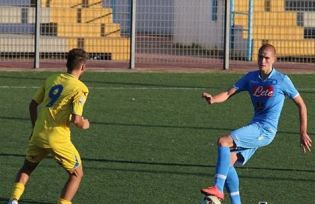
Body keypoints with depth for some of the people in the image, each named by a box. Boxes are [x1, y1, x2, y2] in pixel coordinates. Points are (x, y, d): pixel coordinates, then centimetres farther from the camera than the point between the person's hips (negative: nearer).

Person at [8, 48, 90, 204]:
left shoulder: (51, 79, 7)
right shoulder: (80, 88, -11)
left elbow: (33, 104, 13)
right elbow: (76, 120, -19)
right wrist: (84, 125, 4)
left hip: (38, 134, 5)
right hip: (59, 139, -5)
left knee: (27, 168, 27)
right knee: (77, 174, 13)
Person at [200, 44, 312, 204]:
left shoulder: (282, 80, -4)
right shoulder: (251, 77, 11)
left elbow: (301, 105, 3)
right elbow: (229, 93, 4)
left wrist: (303, 133, 1)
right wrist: (213, 99, -18)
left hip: (265, 129, -7)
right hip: (254, 127, 7)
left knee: (223, 142, -23)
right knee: (227, 162, -3)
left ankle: (218, 189, -28)